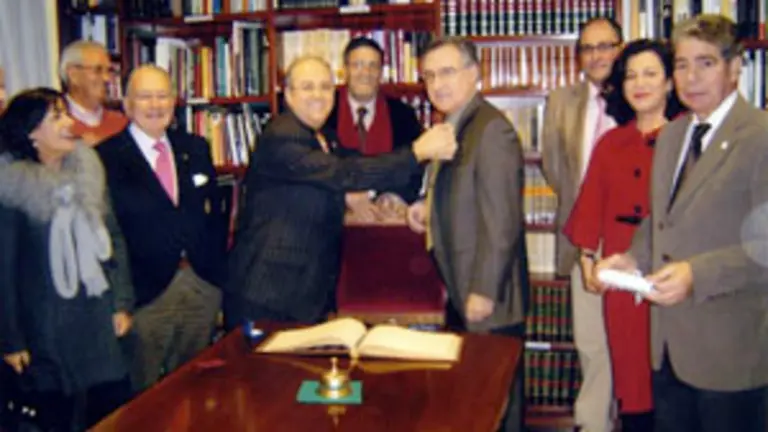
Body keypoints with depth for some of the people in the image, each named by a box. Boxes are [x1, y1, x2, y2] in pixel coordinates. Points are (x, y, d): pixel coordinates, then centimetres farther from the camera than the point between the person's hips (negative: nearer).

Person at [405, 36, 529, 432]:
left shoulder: (491, 130, -19)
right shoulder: (453, 127, 11)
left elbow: (501, 219, -22)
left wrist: (483, 292, -21)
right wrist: (431, 209, 3)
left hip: (487, 298, -9)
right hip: (459, 293, 9)